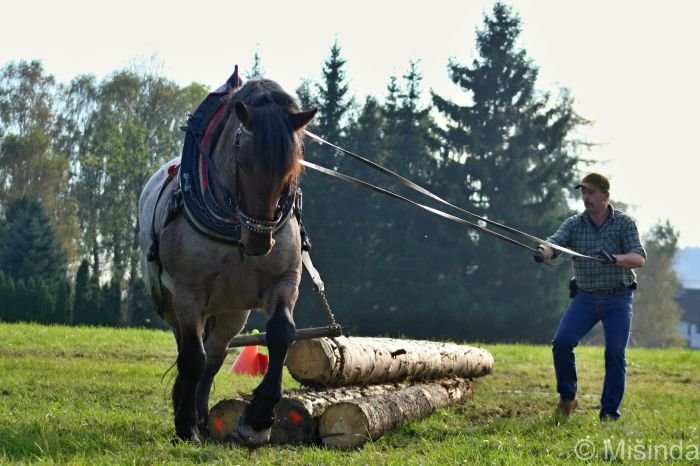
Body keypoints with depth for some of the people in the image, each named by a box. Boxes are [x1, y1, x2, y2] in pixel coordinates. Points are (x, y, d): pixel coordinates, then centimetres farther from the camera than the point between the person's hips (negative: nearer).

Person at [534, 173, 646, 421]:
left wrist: (614, 259, -34)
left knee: (615, 354, -6)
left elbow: (639, 258, -14)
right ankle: (567, 398, 5)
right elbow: (554, 242, -15)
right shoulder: (574, 224, 1)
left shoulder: (624, 223, -5)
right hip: (584, 298, 2)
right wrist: (543, 252, -39)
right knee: (561, 342, -13)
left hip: (618, 300, -2)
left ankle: (610, 411, 6)